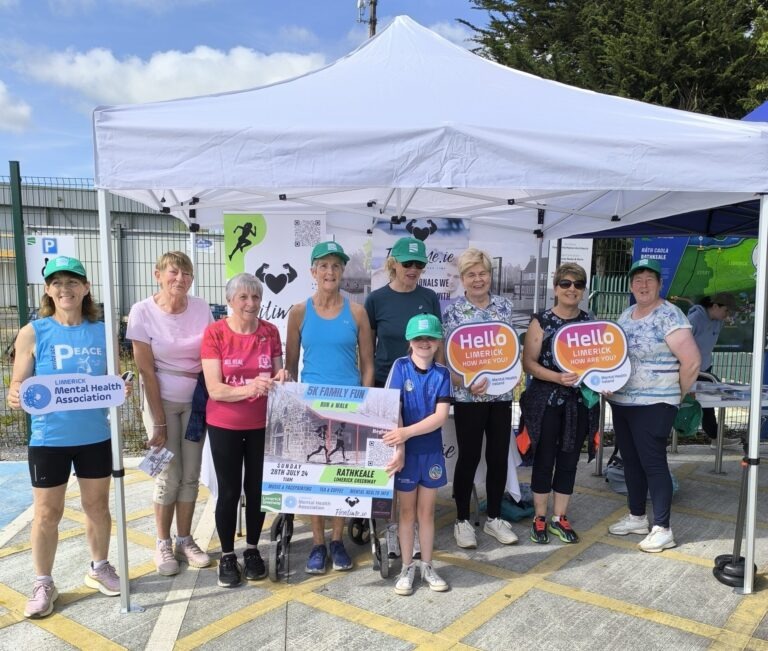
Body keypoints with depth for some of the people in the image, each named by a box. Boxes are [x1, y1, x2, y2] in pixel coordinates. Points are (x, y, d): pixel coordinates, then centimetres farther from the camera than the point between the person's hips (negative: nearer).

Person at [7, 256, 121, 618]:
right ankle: (43, 584, 27)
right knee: (47, 513, 9)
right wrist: (15, 397, -27)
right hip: (49, 438, -2)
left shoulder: (102, 331, 0)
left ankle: (99, 568, 36)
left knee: (97, 506, 16)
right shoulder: (33, 332, -6)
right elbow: (18, 385, -5)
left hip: (95, 436, 2)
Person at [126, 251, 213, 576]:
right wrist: (159, 421, -11)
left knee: (190, 474, 6)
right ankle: (163, 545, 19)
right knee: (169, 476, 0)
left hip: (195, 401, 3)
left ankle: (184, 541, 22)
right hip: (161, 401, -2)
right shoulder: (142, 312, -13)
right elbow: (147, 371, -12)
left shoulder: (201, 309, -6)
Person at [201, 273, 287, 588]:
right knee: (229, 491, 6)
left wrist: (279, 379, -17)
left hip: (262, 424, 3)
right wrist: (248, 389, -33)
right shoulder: (214, 332, -12)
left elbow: (277, 375, 7)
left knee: (257, 487, 10)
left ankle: (252, 550, 29)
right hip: (224, 425, -2)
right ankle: (227, 556, 23)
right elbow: (214, 389, -16)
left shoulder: (270, 332, -2)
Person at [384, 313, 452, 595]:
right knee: (407, 511, 10)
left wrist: (406, 432, -23)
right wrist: (398, 448, -19)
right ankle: (407, 567, 23)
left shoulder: (441, 373, -3)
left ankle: (427, 566, 27)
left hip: (431, 451, 2)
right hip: (406, 451, -2)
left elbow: (441, 416, -11)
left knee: (426, 511, 13)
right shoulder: (401, 367, -7)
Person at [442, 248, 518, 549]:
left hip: (501, 393, 4)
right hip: (468, 396, -4)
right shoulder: (452, 311, -6)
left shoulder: (505, 306, 7)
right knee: (469, 457, 4)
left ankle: (494, 518, 26)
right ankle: (462, 520, 20)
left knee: (499, 457, 10)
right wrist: (466, 384, -21)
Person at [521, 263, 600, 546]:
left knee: (569, 460, 11)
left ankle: (560, 517, 25)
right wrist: (557, 377, -21)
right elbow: (529, 363, -8)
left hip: (580, 402, 4)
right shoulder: (541, 321, -5)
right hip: (546, 402, -3)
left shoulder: (590, 322, 7)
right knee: (544, 460, 6)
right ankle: (539, 518, 21)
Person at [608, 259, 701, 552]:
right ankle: (636, 517, 29)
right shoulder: (626, 315, 10)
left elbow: (692, 361, -18)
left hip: (653, 404, -8)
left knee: (653, 463, -2)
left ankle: (662, 529, 9)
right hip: (621, 402, 8)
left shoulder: (669, 316, -14)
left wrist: (676, 393, -7)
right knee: (630, 461, 15)